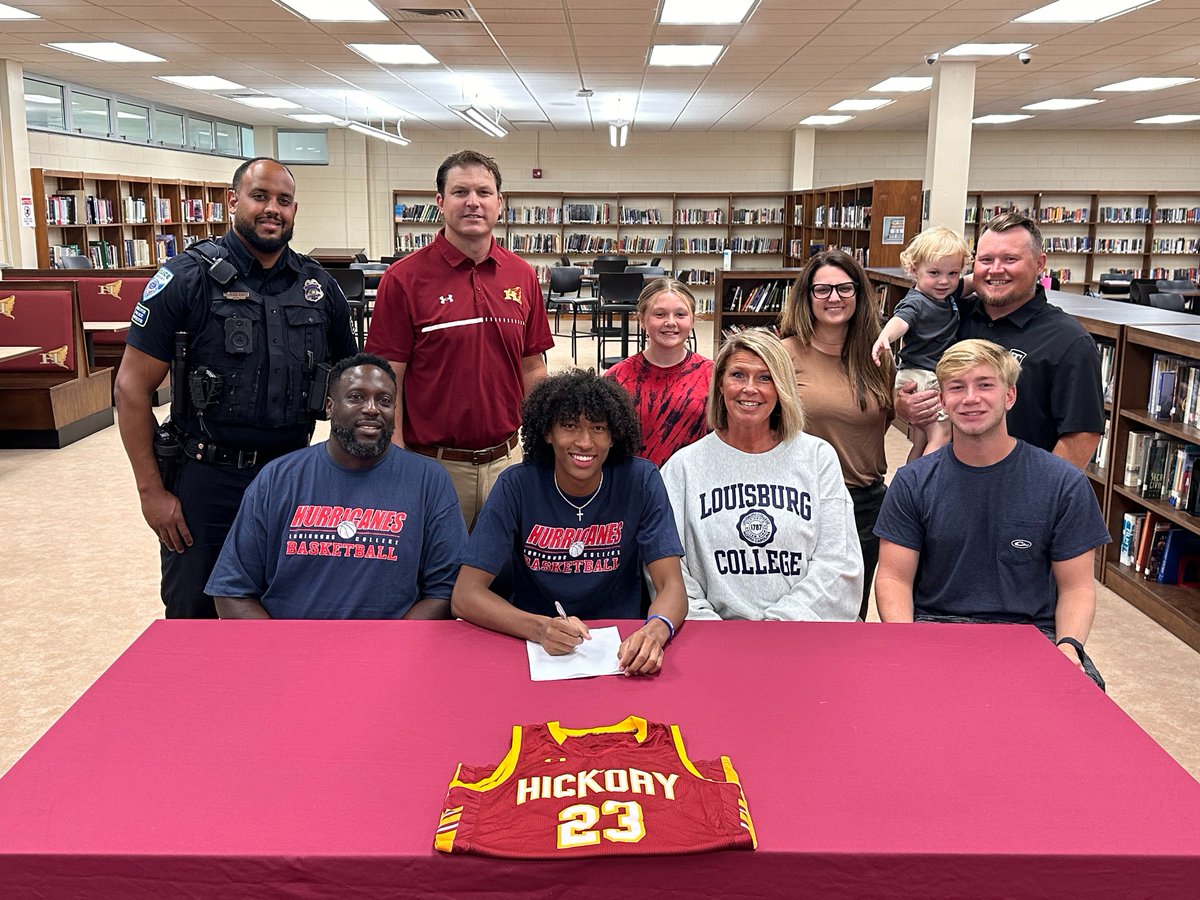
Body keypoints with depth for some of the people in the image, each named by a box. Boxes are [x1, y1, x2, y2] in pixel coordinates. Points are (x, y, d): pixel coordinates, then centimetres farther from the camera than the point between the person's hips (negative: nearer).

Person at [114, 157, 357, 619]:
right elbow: (132, 387, -6)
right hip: (206, 479, -3)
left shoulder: (319, 287, 4)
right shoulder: (186, 278, -7)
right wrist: (151, 491, -9)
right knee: (192, 614, 10)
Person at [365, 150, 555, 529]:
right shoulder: (404, 278, -8)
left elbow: (533, 369, 10)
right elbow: (389, 380, -8)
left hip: (505, 460, 4)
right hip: (434, 465, -3)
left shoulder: (522, 276, 4)